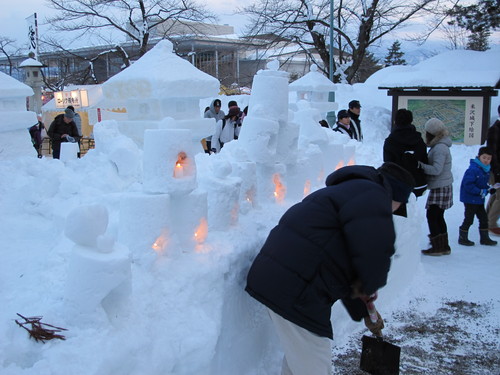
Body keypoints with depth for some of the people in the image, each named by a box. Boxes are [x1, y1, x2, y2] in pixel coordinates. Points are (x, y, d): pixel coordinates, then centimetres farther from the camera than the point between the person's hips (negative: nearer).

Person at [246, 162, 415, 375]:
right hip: (294, 293, -11)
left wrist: (362, 312, 33)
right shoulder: (370, 195, -10)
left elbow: (342, 269, 29)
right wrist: (370, 286, -2)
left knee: (298, 356, 28)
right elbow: (376, 252, -24)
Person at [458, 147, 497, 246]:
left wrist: (488, 189, 1)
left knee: (483, 218, 14)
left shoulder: (486, 170, 7)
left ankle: (484, 238, 27)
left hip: (479, 200, 9)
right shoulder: (473, 169, -23)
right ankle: (462, 238, 15)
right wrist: (480, 191, -26)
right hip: (470, 199, -9)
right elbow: (467, 184, -27)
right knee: (469, 219, 1)